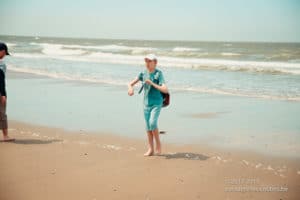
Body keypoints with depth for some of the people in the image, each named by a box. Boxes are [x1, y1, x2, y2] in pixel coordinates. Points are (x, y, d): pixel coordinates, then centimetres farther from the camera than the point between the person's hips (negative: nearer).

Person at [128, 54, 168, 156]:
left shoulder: (159, 74, -12)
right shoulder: (143, 73, 2)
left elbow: (165, 90, -20)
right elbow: (131, 83, 6)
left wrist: (152, 83, -26)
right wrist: (130, 88, -18)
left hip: (156, 103, -5)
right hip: (146, 104, 5)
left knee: (152, 123, -20)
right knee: (148, 127, 8)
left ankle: (158, 143, 3)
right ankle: (151, 149, 18)